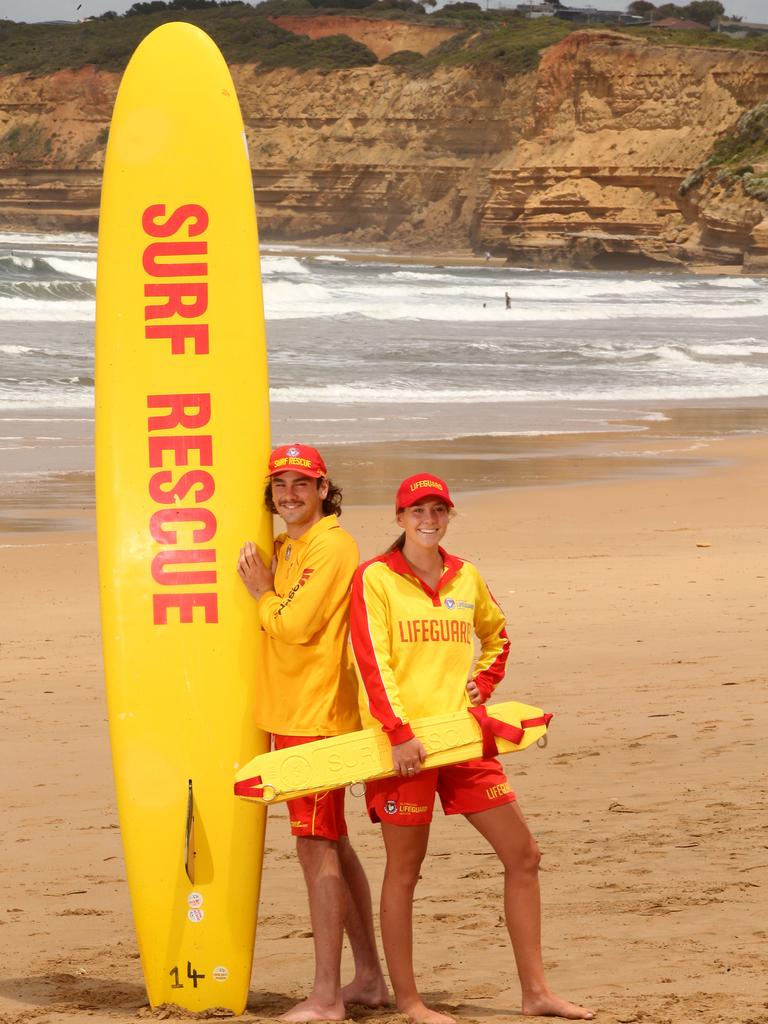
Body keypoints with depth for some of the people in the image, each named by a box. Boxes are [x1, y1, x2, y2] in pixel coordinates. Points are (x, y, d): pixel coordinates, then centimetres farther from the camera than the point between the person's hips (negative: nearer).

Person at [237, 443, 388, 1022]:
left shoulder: (332, 545, -12)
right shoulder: (285, 548, 16)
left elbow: (295, 625, -18)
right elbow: (276, 623, 18)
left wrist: (263, 592, -4)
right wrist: (263, 590, 3)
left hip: (317, 718, -10)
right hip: (289, 714, 10)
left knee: (316, 848, -11)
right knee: (332, 845, 14)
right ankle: (369, 977, 23)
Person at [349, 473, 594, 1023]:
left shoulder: (465, 576, 12)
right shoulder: (376, 578, -4)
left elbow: (496, 634, 30)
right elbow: (372, 661, -12)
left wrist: (481, 683, 13)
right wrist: (399, 733, -21)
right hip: (403, 740, -6)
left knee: (523, 854, 4)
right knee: (404, 868, 1)